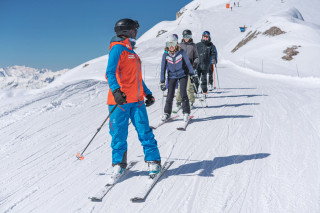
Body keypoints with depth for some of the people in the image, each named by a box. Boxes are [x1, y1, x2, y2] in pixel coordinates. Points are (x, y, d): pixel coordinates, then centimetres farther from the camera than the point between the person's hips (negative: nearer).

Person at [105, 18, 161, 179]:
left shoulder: (132, 52, 23)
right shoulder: (117, 48, -3)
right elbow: (111, 72, -15)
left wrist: (147, 93, 26)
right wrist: (116, 90, -29)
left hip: (136, 100, 7)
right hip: (120, 99, -6)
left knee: (144, 131, 1)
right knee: (119, 134, 1)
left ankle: (153, 161, 10)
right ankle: (119, 163, 18)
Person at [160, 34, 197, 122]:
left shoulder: (181, 52, -15)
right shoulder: (165, 54, -11)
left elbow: (188, 63, -3)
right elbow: (163, 68, -6)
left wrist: (192, 75, 2)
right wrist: (162, 82, -6)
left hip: (183, 75, -1)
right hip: (172, 76, 1)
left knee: (183, 93, -10)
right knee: (170, 95, -2)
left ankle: (186, 113, 1)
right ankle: (167, 113, 12)